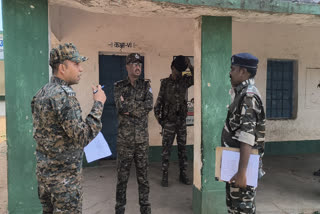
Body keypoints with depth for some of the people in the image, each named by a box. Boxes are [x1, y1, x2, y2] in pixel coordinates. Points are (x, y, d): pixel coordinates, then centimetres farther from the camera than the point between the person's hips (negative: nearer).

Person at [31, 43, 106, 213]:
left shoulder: (42, 93, 7)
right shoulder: (63, 96, -22)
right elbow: (82, 137, -26)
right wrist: (98, 104, -20)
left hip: (44, 170, 9)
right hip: (63, 175, -9)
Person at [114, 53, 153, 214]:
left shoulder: (146, 85, 4)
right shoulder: (119, 86, 0)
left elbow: (149, 105, -13)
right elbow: (121, 108, -16)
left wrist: (128, 106, -14)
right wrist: (139, 105, -13)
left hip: (142, 139, 2)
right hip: (124, 139, -1)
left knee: (143, 175, 11)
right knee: (122, 176, 9)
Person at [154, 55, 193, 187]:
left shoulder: (185, 81, 4)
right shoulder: (165, 82, 0)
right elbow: (159, 99, 0)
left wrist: (190, 66, -19)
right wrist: (157, 114, -7)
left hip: (182, 121, 2)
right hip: (168, 122, -2)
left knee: (182, 149, 10)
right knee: (166, 149, 3)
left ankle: (183, 175, 22)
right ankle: (164, 176, 13)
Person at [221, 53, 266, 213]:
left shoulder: (249, 96, -18)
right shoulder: (241, 93, 12)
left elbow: (247, 138, -26)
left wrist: (241, 172, -27)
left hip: (242, 163, -9)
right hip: (235, 161, 9)